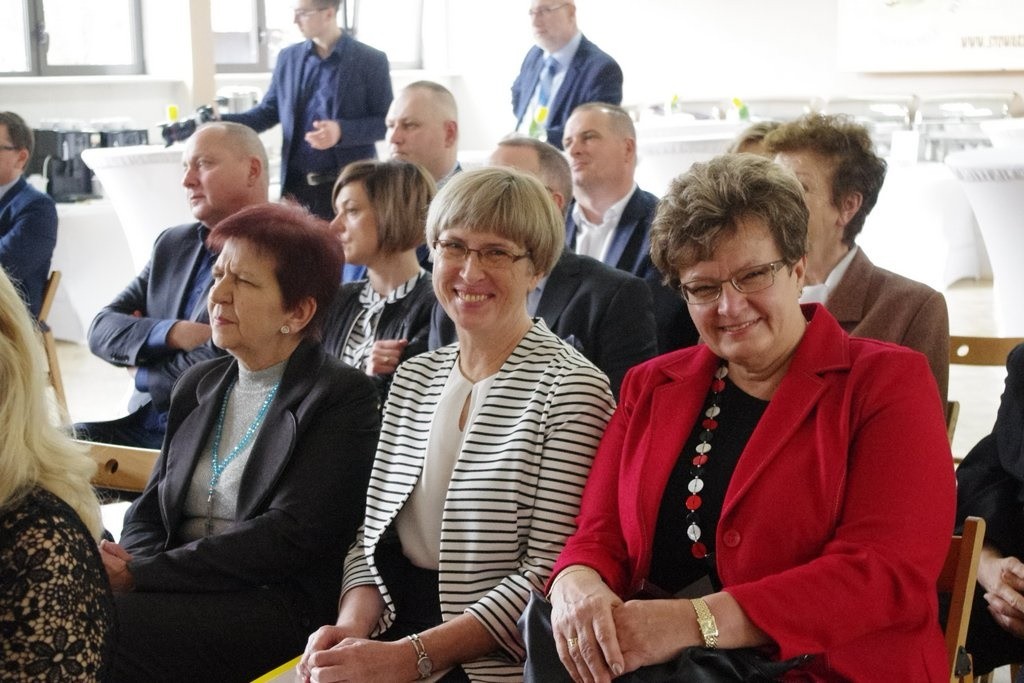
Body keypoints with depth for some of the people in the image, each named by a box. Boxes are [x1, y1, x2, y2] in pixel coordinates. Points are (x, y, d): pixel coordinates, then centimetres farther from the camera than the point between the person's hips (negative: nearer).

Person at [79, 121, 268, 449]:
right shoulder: (172, 244, 14)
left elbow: (215, 369, -19)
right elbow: (101, 329, 8)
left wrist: (142, 370, 1)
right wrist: (170, 333, -12)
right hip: (141, 427, 7)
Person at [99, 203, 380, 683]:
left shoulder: (342, 396, -4)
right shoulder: (197, 386, 17)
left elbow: (292, 535, -13)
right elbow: (149, 508, 16)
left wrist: (145, 573, -14)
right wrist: (128, 566, -8)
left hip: (278, 605, -6)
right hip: (179, 595, 6)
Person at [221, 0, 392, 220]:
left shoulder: (371, 61, -4)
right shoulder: (288, 58, 10)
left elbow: (387, 122, -5)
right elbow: (268, 112, 13)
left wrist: (342, 131, -21)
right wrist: (217, 121, -3)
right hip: (297, 185, 4)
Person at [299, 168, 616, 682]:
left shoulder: (569, 388, -9)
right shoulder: (413, 378, 12)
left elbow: (548, 573, -13)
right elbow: (373, 534, 13)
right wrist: (352, 623, -7)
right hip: (387, 626, 5)